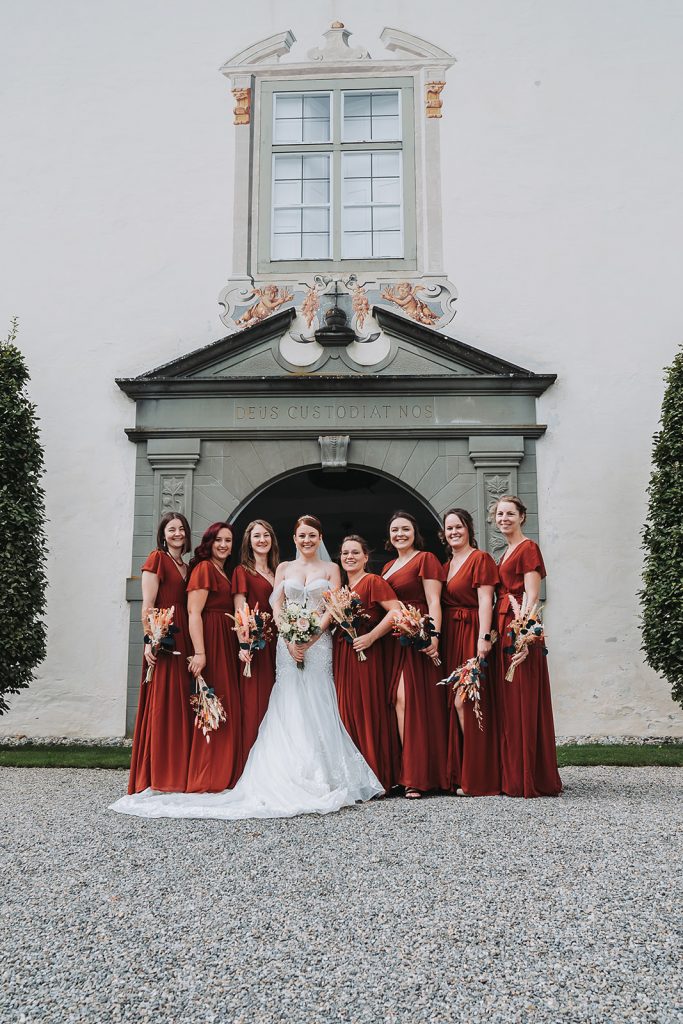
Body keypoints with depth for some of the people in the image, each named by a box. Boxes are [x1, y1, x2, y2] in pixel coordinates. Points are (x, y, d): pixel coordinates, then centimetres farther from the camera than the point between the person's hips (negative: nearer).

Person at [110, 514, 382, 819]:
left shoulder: (331, 569, 11)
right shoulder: (283, 568, 14)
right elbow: (277, 605, 5)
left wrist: (311, 637, -12)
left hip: (319, 642, -1)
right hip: (288, 641, 1)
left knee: (316, 704, -5)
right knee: (289, 705, -6)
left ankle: (319, 776, -1)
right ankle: (291, 775, -5)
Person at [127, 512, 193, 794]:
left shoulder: (186, 567, 20)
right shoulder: (157, 559, -1)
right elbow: (148, 604, -8)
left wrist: (194, 648, 8)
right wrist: (149, 640, -17)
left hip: (183, 640, 7)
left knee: (181, 705, 7)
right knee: (161, 703, -6)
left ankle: (178, 774, 13)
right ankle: (158, 776, 0)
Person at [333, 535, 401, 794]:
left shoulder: (373, 582, -5)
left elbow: (395, 611, -14)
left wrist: (371, 637, -17)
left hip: (365, 653, -7)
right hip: (341, 654, 7)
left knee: (369, 711, -4)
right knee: (346, 711, 6)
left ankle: (376, 777, 4)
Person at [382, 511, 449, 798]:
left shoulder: (425, 559, 0)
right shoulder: (387, 567, 22)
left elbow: (434, 603, -9)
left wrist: (434, 635, -20)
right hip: (393, 639, 7)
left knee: (408, 697, -13)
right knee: (398, 699, 0)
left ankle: (416, 776, -8)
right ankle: (409, 773, 3)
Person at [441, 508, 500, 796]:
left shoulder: (480, 559, -4)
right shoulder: (446, 565, 19)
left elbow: (485, 601, -13)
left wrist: (484, 637, -21)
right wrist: (436, 637, 8)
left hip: (472, 634, -8)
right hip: (449, 637, 8)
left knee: (464, 701, -10)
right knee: (455, 702, 8)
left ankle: (476, 778, -2)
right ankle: (461, 774, 16)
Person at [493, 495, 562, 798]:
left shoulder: (528, 548, -6)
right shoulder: (505, 554, 20)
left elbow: (532, 596, -14)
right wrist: (495, 633, 11)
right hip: (503, 631, 9)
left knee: (523, 702, -6)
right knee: (507, 703, 11)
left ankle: (530, 779, 1)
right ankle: (512, 777, 18)